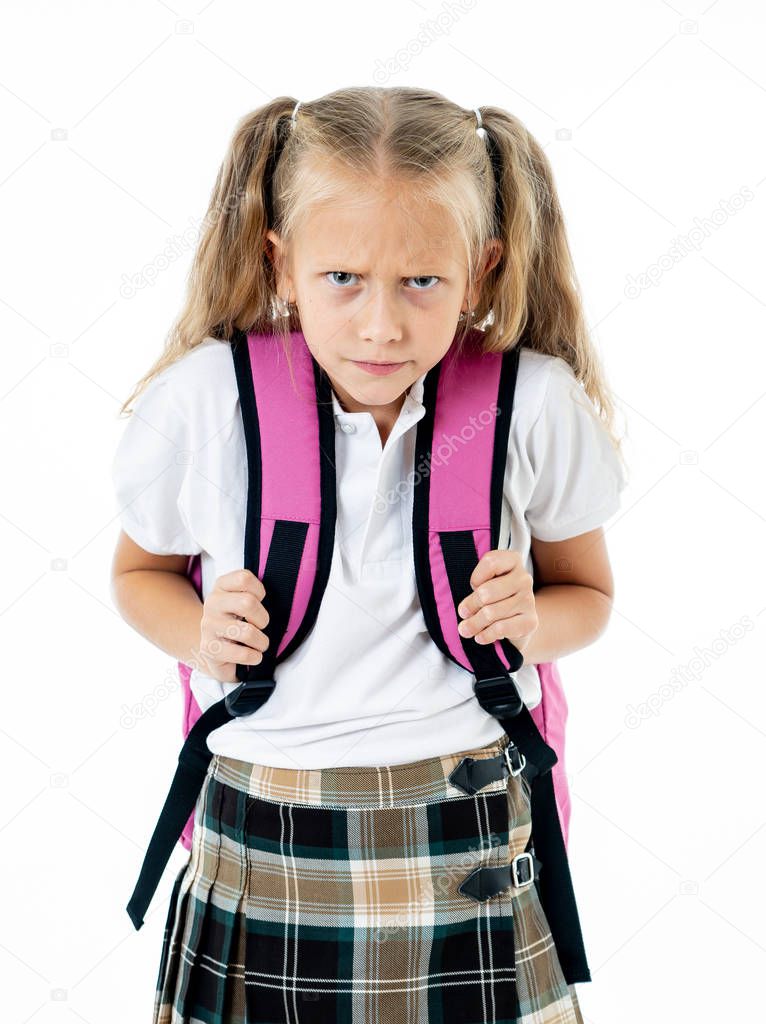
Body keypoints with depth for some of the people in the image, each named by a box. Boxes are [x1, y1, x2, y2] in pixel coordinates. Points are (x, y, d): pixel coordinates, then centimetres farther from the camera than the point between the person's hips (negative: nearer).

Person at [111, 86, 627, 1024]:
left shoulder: (537, 404, -9)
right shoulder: (203, 403, -10)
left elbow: (587, 592, 9)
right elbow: (139, 571, 9)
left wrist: (532, 622, -13)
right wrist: (199, 634, -11)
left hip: (468, 850, 0)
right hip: (262, 855, 1)